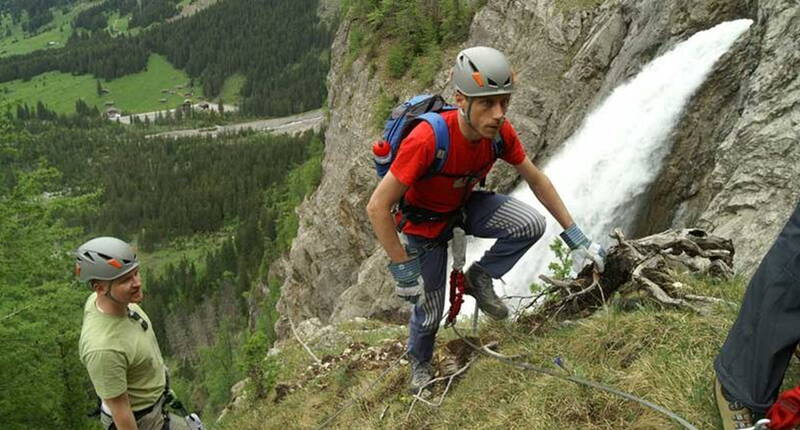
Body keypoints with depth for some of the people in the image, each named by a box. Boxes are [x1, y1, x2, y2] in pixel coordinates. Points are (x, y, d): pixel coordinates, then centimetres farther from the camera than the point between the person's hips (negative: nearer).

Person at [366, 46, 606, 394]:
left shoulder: (500, 131, -21)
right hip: (424, 223, -4)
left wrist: (575, 237, -5)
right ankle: (419, 362, 40)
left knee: (532, 224, -20)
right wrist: (403, 269, -28)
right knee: (430, 310, 5)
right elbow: (377, 207, -33)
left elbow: (536, 179, -5)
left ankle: (480, 277, 6)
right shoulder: (427, 140, -39)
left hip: (464, 206, 4)